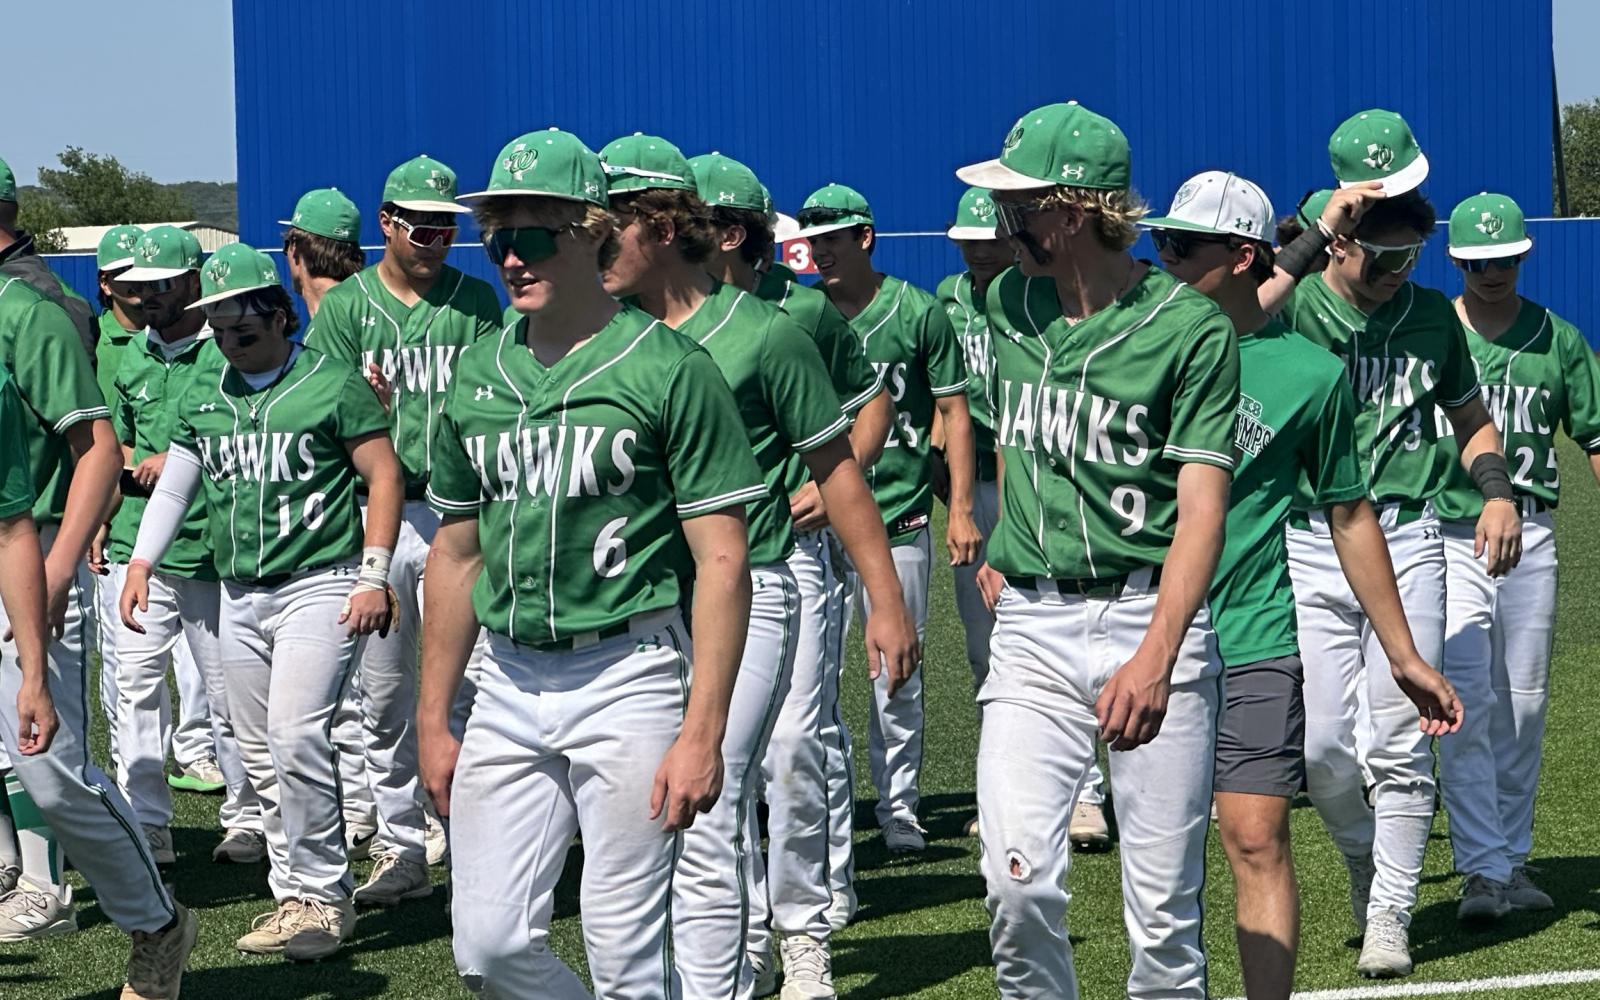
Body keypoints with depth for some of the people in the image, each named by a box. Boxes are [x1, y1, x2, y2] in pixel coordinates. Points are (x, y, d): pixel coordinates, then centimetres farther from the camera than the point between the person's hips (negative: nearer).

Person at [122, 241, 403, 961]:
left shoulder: (333, 384, -5)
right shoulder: (203, 397, 12)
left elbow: (384, 477, -4)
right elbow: (174, 486, 16)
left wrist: (374, 577, -11)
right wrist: (141, 562, 1)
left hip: (320, 584, -7)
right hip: (240, 595, 7)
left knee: (294, 734, -19)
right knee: (260, 753, 7)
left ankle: (322, 895, -9)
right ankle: (297, 897, 15)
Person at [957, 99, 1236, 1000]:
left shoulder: (1192, 328, -8)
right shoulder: (1011, 304, 9)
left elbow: (1202, 508, -15)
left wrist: (1156, 659, -27)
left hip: (1152, 618, -4)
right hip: (1032, 628, 4)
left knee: (1165, 902, -1)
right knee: (1020, 881, -11)